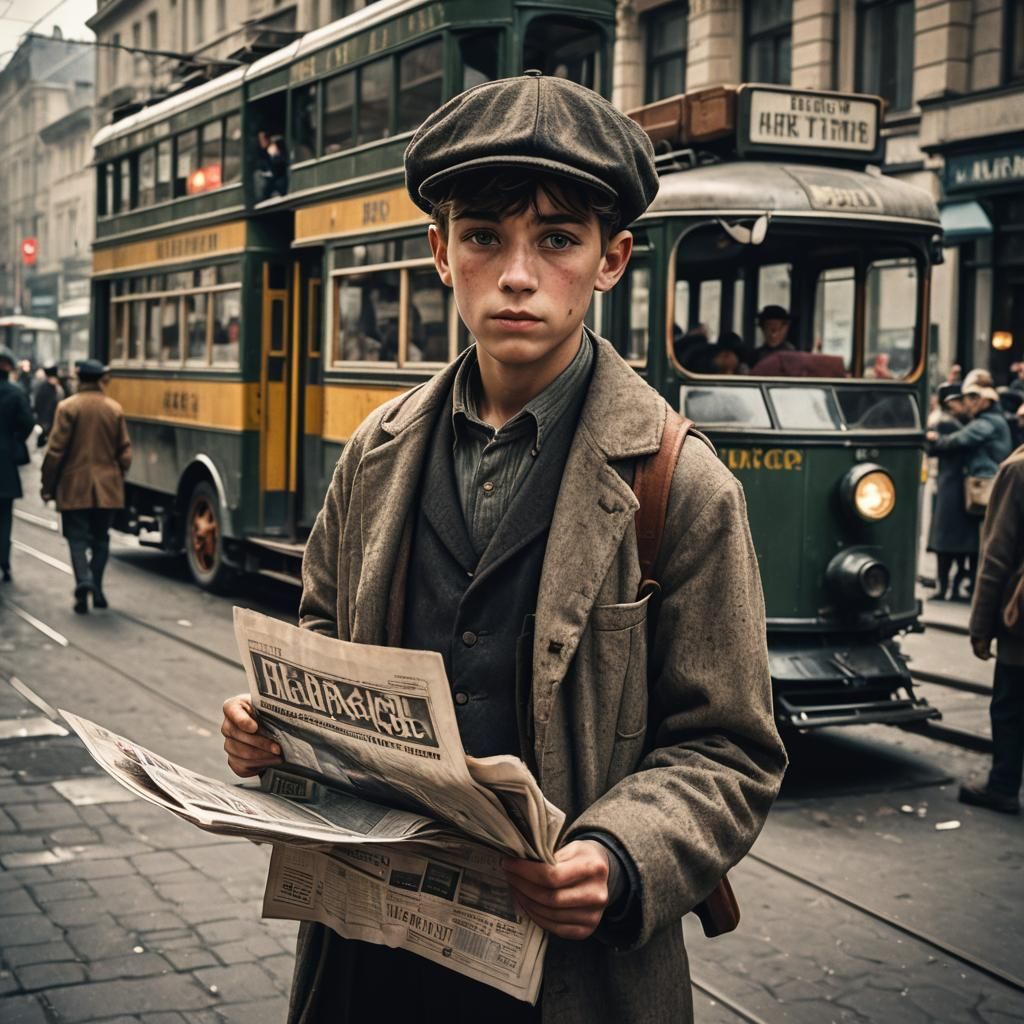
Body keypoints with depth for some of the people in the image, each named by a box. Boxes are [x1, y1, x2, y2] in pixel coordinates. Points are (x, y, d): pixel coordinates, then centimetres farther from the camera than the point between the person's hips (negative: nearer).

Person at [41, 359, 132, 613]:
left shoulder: (68, 407, -8)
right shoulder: (114, 409, 1)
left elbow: (56, 450, -9)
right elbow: (125, 452, 3)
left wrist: (48, 485, -1)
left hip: (74, 487, -2)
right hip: (107, 488, 3)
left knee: (77, 538, 3)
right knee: (100, 538, 14)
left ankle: (84, 581, -18)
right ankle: (96, 590, 13)